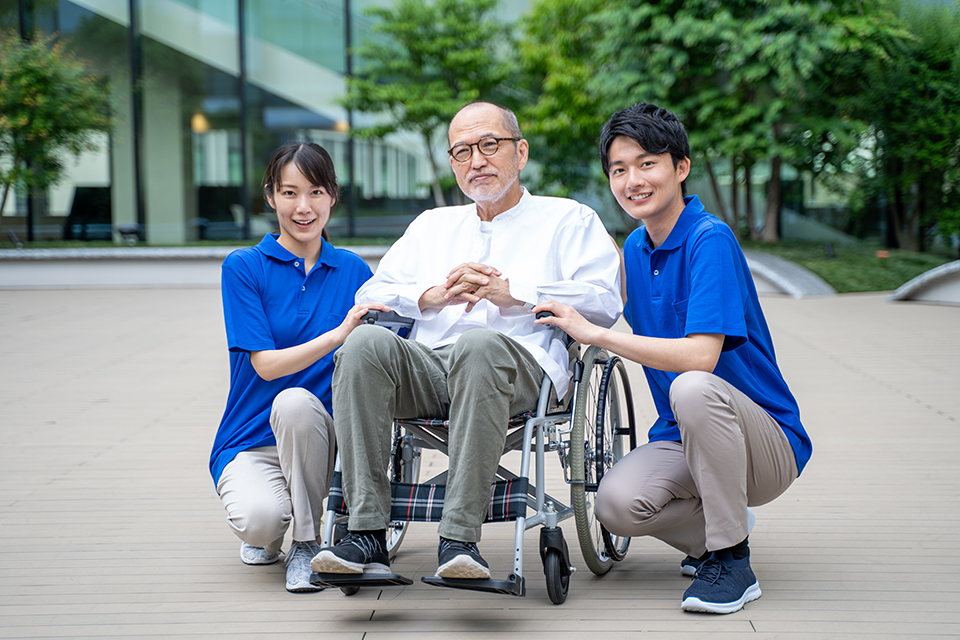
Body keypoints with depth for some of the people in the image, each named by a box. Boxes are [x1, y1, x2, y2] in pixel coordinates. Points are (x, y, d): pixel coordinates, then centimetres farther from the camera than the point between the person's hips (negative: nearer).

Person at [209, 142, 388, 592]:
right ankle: (264, 531, 7)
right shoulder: (244, 267, -3)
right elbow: (266, 364, -13)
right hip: (251, 442, -1)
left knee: (295, 402, -34)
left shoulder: (352, 270, 7)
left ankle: (306, 544, -15)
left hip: (321, 438, 2)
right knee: (260, 518, -34)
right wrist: (337, 335, -28)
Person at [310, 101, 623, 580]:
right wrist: (435, 294, 3)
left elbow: (604, 302, 3)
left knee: (480, 345, -40)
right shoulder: (432, 225, 34)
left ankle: (459, 540, -41)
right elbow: (371, 295, 23)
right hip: (428, 366, 4)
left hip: (521, 368, -3)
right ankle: (366, 537, -33)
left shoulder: (568, 220, 21)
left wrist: (509, 292, -5)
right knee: (365, 343, -30)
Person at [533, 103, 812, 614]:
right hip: (681, 438, 6)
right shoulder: (636, 247, 7)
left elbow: (700, 355, -29)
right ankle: (712, 532, 8)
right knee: (616, 504, -25)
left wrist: (595, 333, -24)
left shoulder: (710, 240, -18)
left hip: (767, 444, -6)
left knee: (694, 387, -38)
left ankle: (732, 562, -21)